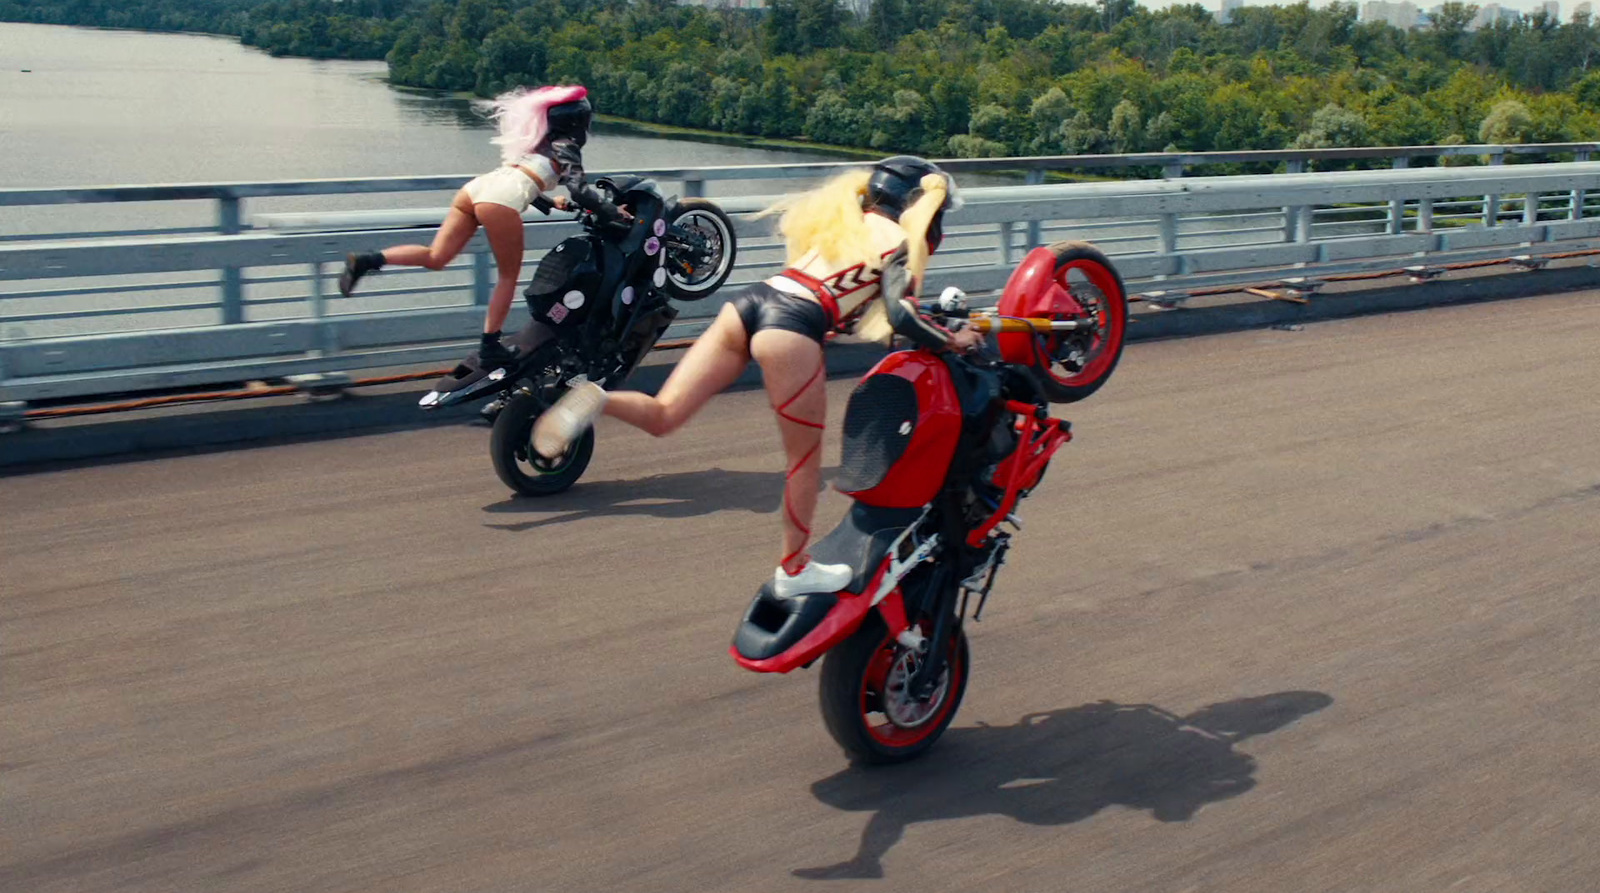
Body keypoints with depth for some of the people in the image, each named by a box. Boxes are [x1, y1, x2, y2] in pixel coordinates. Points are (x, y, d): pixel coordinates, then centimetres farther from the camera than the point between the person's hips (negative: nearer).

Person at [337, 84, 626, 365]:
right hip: (501, 199, -7)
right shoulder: (567, 147, 10)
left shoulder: (539, 142, 33)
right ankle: (490, 346, 6)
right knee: (508, 276, 7)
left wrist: (550, 202, 49)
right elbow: (580, 190, -4)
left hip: (476, 186, 7)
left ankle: (365, 261, -18)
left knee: (435, 258, -1)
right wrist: (612, 212, 6)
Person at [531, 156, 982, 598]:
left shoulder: (848, 223, 30)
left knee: (661, 417, 2)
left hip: (749, 302, 7)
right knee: (806, 458, 10)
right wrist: (951, 341, 12)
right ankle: (794, 569, 20)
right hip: (791, 327, -7)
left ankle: (598, 399, -27)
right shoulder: (899, 240, 7)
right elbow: (899, 316, -4)